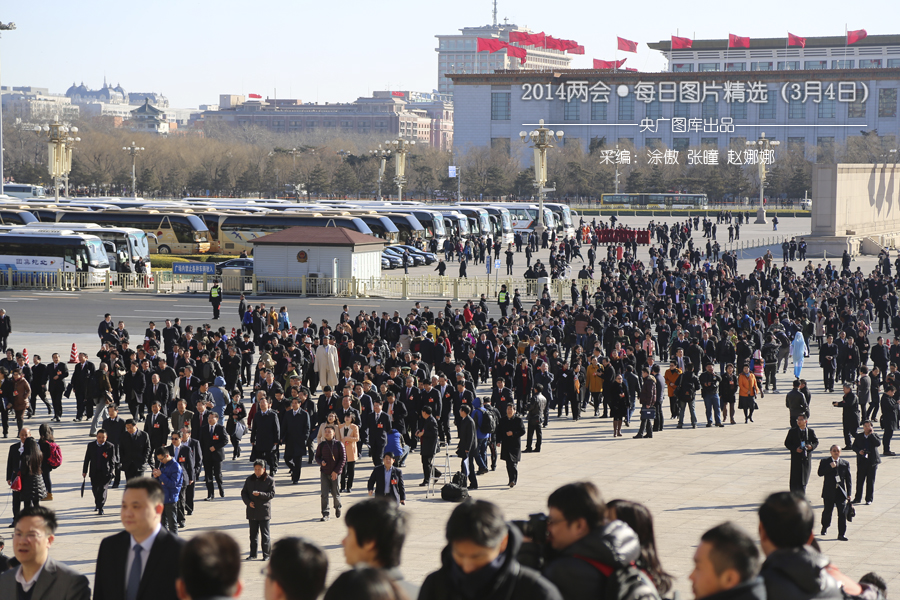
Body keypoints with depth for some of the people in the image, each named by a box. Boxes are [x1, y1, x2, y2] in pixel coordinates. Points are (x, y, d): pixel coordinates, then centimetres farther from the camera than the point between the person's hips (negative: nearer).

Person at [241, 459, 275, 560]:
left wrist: (260, 494, -23)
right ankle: (253, 554, 17)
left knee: (265, 534, 1)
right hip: (252, 510, 4)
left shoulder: (270, 480, -3)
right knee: (253, 533, 9)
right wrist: (248, 502, -8)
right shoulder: (249, 479, 8)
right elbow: (243, 492, 10)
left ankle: (266, 554, 8)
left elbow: (272, 494, -8)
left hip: (264, 511, -4)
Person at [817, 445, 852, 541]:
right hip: (829, 492, -1)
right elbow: (820, 473, -14)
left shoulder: (845, 464, 6)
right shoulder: (825, 462, 1)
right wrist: (830, 467, -24)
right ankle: (825, 527, 41)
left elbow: (848, 479, 7)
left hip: (841, 493, 1)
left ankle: (841, 534, -5)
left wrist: (849, 493, 2)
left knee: (842, 513, -8)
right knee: (827, 511, 13)